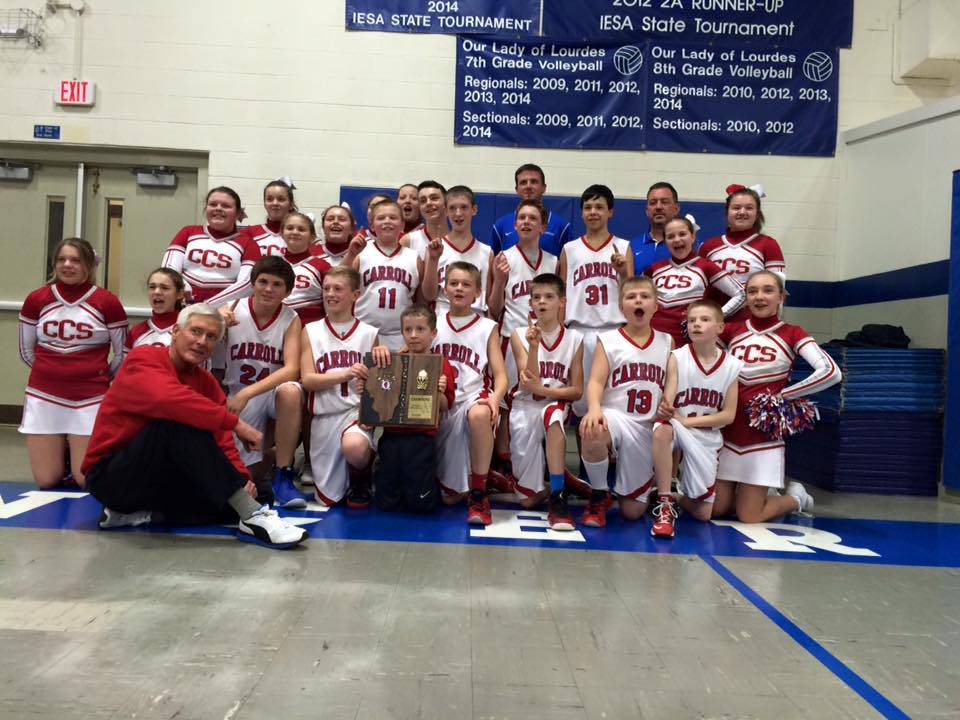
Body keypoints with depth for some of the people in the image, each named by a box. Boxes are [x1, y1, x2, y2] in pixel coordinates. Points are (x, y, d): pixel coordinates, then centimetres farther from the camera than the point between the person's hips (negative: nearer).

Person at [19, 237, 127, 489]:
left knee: (86, 480, -1)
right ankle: (62, 450, 35)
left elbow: (123, 354, 2)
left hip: (90, 399, -2)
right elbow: (26, 350, 14)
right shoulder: (36, 299, 2)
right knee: (46, 481, 4)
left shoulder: (107, 302, -6)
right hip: (44, 396, 2)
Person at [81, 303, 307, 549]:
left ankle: (143, 511, -3)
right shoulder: (142, 358, -13)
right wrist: (235, 422, -34)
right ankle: (252, 518, -36)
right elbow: (169, 399, -36)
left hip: (164, 476, 6)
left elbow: (222, 442, -4)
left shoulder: (207, 382, 4)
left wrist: (242, 478, -21)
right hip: (111, 474, -6)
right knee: (180, 421, -33)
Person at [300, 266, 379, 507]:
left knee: (354, 447, -38)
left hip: (357, 410, -2)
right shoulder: (311, 331, 6)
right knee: (328, 499, 5)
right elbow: (307, 380, -5)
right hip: (324, 415, 2)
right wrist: (345, 374, -20)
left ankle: (361, 482, -2)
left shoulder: (368, 333, 4)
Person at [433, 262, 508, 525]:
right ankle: (449, 486, 27)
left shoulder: (487, 327, 8)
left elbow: (500, 375, 1)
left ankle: (478, 494, -24)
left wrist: (495, 398, -20)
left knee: (479, 415, -40)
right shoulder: (433, 324, 14)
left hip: (473, 397, -1)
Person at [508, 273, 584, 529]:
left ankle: (557, 498, -32)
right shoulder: (520, 335, -1)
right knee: (527, 500, -7)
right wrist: (534, 347, -26)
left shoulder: (574, 339, 0)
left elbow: (577, 391, -1)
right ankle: (544, 488, 30)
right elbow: (528, 383, -12)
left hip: (556, 405, 0)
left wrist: (542, 390, -17)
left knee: (552, 415, -40)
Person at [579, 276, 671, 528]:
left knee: (632, 511, -1)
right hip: (614, 417, -2)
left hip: (647, 429, 2)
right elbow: (596, 381, -9)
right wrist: (594, 408, -30)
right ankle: (599, 496, -11)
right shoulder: (608, 340, 2)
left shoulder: (666, 342, 11)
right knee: (592, 432, -42)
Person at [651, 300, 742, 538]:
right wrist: (665, 410, -40)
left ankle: (676, 494, 31)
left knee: (703, 513, -3)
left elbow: (728, 415, -4)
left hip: (706, 436, 2)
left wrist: (687, 421, -15)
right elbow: (667, 403, -15)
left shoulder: (732, 366, -3)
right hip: (677, 427, -2)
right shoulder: (677, 357, -8)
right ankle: (664, 505, -27)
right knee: (662, 429, -41)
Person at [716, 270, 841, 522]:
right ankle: (755, 494, 34)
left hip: (762, 434, -3)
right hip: (726, 430, 3)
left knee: (748, 517, 0)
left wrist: (782, 395, -14)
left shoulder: (792, 334, -4)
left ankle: (796, 497, 28)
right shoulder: (731, 330, 4)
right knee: (715, 509, 5)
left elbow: (831, 372, -16)